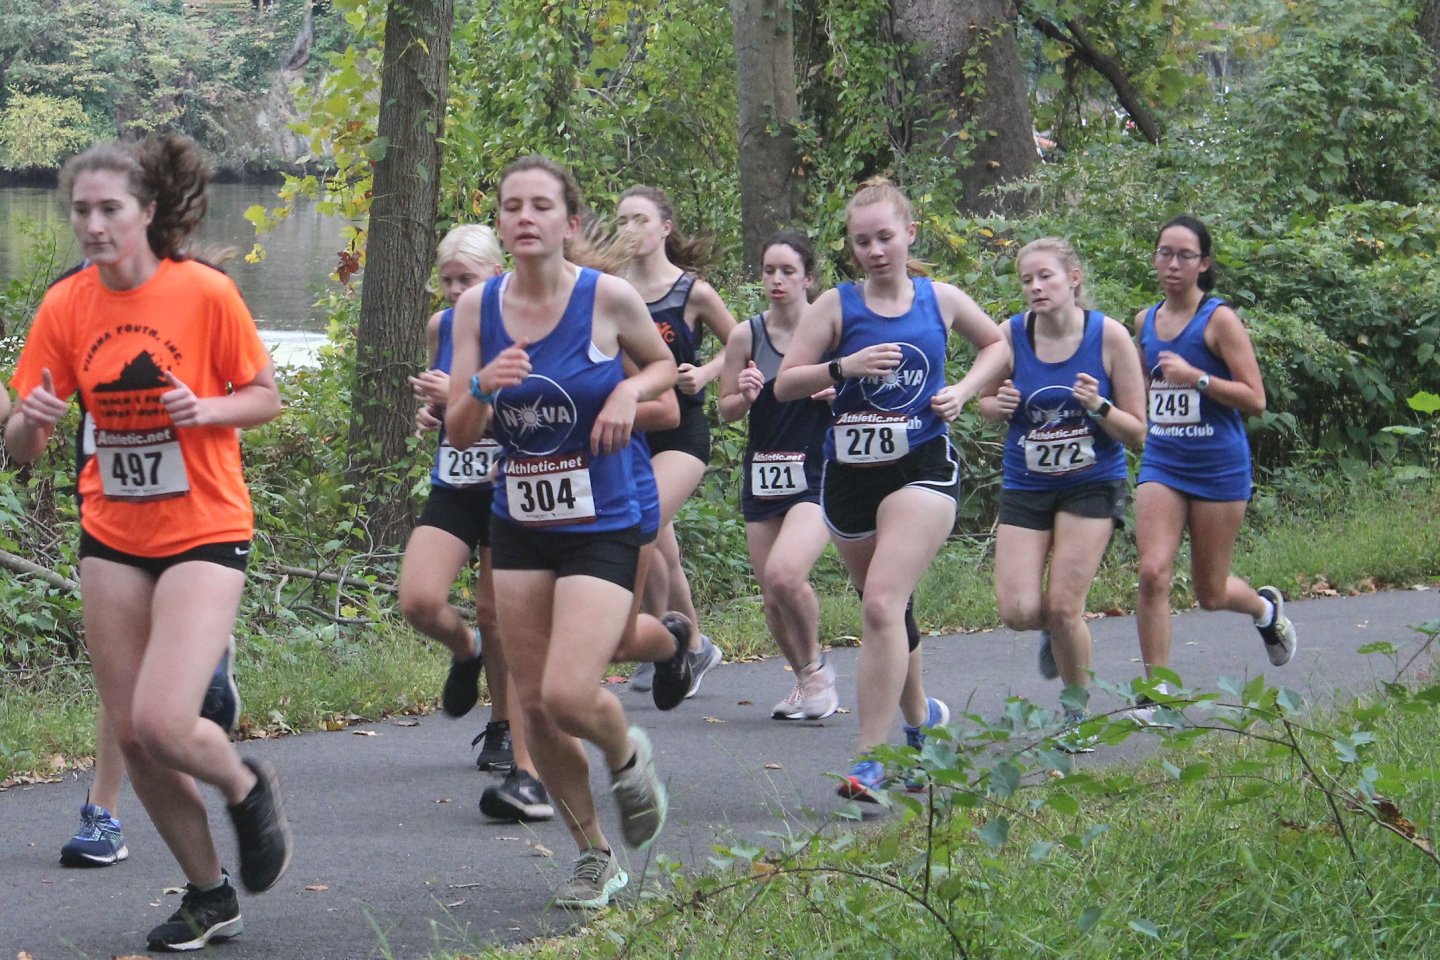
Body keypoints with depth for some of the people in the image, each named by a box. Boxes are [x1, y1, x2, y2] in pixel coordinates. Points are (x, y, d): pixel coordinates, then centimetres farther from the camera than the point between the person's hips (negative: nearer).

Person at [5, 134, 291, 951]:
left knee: (163, 722, -18)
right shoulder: (66, 307, -2)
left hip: (205, 535, -4)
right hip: (113, 538, 5)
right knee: (129, 732, 5)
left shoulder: (205, 292, -12)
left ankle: (250, 789, 16)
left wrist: (205, 409, -21)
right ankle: (210, 895, 24)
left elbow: (266, 398, -2)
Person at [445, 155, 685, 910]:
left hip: (602, 527, -4)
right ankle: (594, 855, 26)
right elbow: (458, 435, -2)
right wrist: (481, 389, -24)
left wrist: (630, 392, -13)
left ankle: (627, 756, 18)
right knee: (535, 709, 5)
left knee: (568, 695, -18)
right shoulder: (477, 307, -3)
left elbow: (664, 365, 9)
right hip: (518, 528, 4)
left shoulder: (609, 298, -11)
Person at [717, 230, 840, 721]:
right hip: (763, 477, 4)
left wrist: (840, 391, -13)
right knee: (772, 597, 6)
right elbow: (726, 411, 9)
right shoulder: (746, 336, 1)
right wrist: (745, 396, -12)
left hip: (819, 476, -4)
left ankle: (815, 667, -1)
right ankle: (805, 681, 31)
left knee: (784, 573, -25)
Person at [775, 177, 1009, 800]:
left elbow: (996, 343, 22)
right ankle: (920, 716, 43)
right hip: (850, 474, 3)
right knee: (884, 610, 16)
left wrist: (964, 390, 4)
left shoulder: (942, 300, 3)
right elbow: (785, 383, -4)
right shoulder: (837, 306, 0)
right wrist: (844, 366, -20)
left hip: (921, 468, -3)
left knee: (882, 604, -20)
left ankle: (872, 758, -21)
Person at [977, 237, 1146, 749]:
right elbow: (986, 402, 10)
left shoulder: (1108, 335, -11)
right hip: (1024, 488, 2)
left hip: (1092, 485, -2)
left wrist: (1098, 407, -25)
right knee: (1019, 612, -10)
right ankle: (1054, 632, 29)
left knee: (1063, 608, -10)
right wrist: (999, 406, -13)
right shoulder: (1010, 335, -8)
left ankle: (1078, 714, 15)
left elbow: (1137, 432, -6)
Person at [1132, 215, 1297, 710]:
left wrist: (1196, 377, -23)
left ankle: (1266, 608, 43)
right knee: (1152, 573, -15)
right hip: (1161, 464, 4)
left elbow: (1255, 400, -14)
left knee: (1210, 594, 7)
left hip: (1218, 466, -4)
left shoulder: (1219, 320, -10)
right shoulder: (1145, 321, 7)